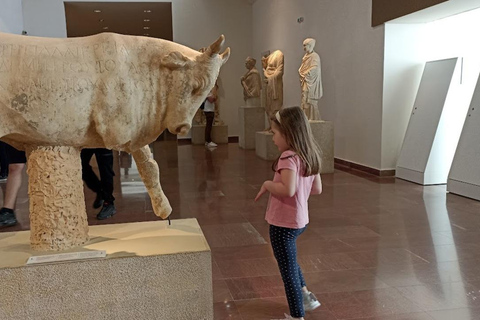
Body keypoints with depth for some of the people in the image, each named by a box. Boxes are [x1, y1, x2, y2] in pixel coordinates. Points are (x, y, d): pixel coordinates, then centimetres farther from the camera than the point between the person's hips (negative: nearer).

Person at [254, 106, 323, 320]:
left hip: (284, 223, -9)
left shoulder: (288, 157, -22)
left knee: (288, 269, 7)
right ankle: (306, 296, 39)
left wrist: (268, 185, -17)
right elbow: (317, 189, 8)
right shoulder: (310, 155, 3)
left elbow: (288, 190, -33)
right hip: (300, 220, 9)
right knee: (289, 262, 32)